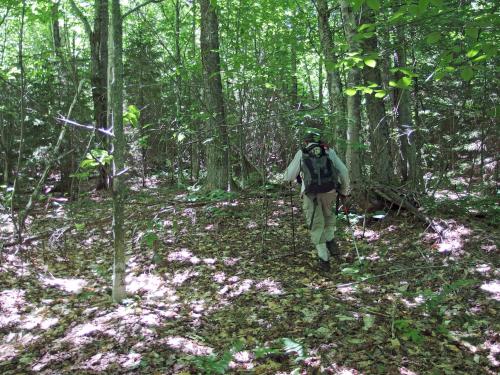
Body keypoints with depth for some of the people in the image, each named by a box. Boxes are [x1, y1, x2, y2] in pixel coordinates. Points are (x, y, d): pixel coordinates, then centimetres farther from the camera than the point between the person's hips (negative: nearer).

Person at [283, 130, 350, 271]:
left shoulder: (301, 153, 10)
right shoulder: (329, 151, 14)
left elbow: (289, 176, 11)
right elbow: (343, 171, 11)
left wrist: (286, 177, 34)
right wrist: (344, 190, 23)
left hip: (310, 193, -1)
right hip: (330, 191, 2)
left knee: (316, 225, 9)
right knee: (328, 214, 30)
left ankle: (324, 258, 6)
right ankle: (330, 240, 17)